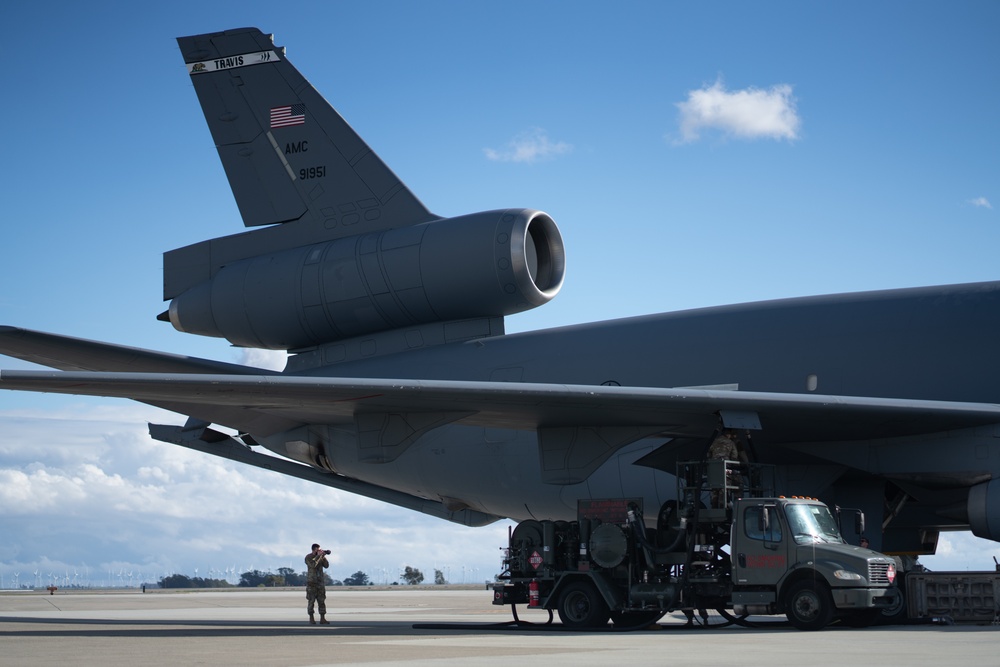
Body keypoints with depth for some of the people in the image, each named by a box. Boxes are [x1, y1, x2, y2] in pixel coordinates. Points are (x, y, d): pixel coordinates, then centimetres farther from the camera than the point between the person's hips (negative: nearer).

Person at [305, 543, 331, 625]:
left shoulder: (321, 556, 8)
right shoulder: (308, 557, -7)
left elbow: (326, 565, -4)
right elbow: (313, 565, -25)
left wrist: (324, 556, -15)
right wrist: (318, 556, -24)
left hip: (320, 581, 5)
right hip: (311, 581, -5)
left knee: (322, 600, 0)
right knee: (311, 600, -2)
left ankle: (322, 619, -1)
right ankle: (311, 618, 7)